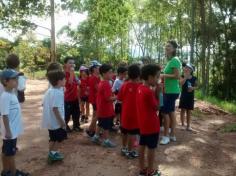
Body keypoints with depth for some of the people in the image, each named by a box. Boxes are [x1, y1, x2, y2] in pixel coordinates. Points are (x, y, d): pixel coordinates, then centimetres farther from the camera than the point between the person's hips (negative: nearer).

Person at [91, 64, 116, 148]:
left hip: (101, 108, 10)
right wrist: (117, 97, -14)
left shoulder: (101, 83, 9)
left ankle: (96, 137, 33)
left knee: (101, 124, 23)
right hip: (106, 109, -10)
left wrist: (113, 95, 10)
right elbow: (108, 98, -26)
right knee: (106, 126, 4)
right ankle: (106, 141, 16)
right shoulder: (106, 84, -23)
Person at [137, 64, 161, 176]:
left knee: (142, 146, 15)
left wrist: (154, 92, 1)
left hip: (143, 124, 8)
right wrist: (157, 93, -11)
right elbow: (156, 107, -14)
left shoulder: (140, 88, 3)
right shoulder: (149, 91, -23)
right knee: (151, 148, 6)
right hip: (152, 125, -8)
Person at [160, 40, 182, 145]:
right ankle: (172, 135, 21)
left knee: (165, 112, -5)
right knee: (171, 112, 12)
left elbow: (177, 76, -21)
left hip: (171, 91, -10)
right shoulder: (170, 60, 14)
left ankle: (166, 136, 5)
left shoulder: (174, 60, -15)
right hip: (170, 90, 10)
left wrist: (164, 75, -17)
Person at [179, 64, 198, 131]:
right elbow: (181, 83, -19)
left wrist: (193, 88, -13)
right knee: (183, 110, 2)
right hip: (183, 96, -1)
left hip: (190, 96, 1)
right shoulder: (183, 77, -2)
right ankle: (182, 124, 13)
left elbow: (196, 86, 8)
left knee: (189, 111, 6)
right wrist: (186, 77, -22)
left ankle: (188, 126, 13)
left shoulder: (194, 78, 0)